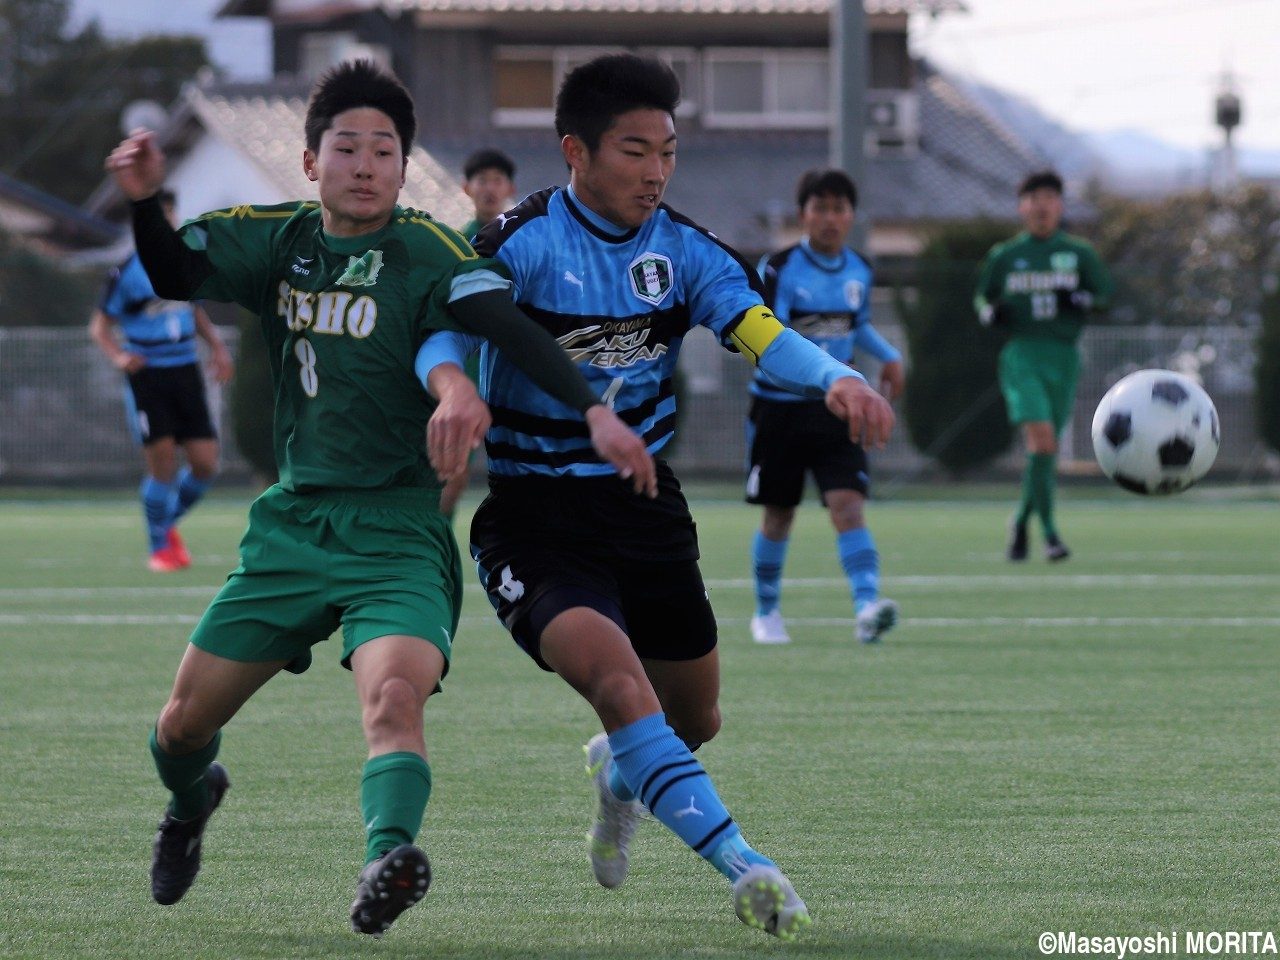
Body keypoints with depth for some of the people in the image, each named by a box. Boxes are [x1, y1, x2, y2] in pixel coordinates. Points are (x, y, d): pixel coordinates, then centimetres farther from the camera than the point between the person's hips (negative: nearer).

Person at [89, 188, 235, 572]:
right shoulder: (127, 273, -7)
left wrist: (217, 346, 10)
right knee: (162, 465, -8)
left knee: (205, 463, -1)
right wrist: (118, 356, -21)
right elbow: (100, 326, -2)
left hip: (186, 373, 5)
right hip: (147, 377, -5)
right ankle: (159, 547, 10)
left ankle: (170, 523, 25)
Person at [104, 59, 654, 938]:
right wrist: (145, 201, -14)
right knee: (185, 721, 10)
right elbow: (174, 273, 7)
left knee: (395, 693, -32)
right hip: (292, 524, 5)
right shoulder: (281, 240, 5)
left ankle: (388, 856, -49)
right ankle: (192, 801, 43)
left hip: (395, 531, -5)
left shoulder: (422, 250, -11)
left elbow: (508, 328, -23)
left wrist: (593, 411, -37)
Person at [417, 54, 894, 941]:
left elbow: (762, 333, -15)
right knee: (617, 678, -29)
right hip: (534, 511, -6)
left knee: (694, 718, 16)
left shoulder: (684, 251, -1)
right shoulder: (525, 244, -13)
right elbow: (448, 334, -26)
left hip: (644, 504, 6)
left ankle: (619, 772, 52)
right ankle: (740, 864, -34)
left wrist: (836, 378, -36)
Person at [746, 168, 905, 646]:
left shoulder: (859, 271, 6)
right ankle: (766, 612, 26)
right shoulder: (779, 270, -11)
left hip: (836, 411, 3)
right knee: (778, 516, 7)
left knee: (849, 505, -15)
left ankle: (868, 607, -27)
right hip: (779, 406, -3)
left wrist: (889, 356, 7)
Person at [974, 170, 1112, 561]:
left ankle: (1021, 522, 31)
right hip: (1021, 353, -2)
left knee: (1047, 448, 6)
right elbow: (982, 296, 18)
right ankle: (1050, 532, -20)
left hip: (1063, 355, 2)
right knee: (1041, 439, -19)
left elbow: (1104, 294, 12)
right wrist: (989, 313, -5)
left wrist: (1081, 301, -9)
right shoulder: (1004, 256, 8)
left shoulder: (1080, 254, 8)